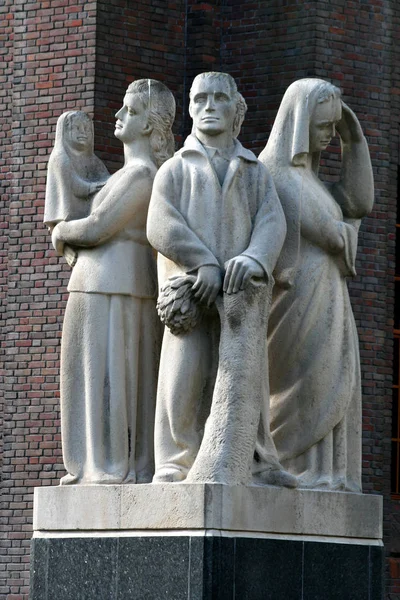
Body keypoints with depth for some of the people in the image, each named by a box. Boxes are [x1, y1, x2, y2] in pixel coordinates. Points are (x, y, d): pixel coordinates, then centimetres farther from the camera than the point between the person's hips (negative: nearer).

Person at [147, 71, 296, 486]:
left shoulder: (256, 174, 23)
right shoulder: (174, 170, 18)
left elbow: (271, 224, 5)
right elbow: (162, 227, 0)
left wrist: (252, 260, -18)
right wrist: (206, 264, -15)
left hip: (240, 288, 1)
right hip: (190, 291, -1)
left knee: (241, 377, -15)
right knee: (184, 378, -10)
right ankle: (176, 470, -7)